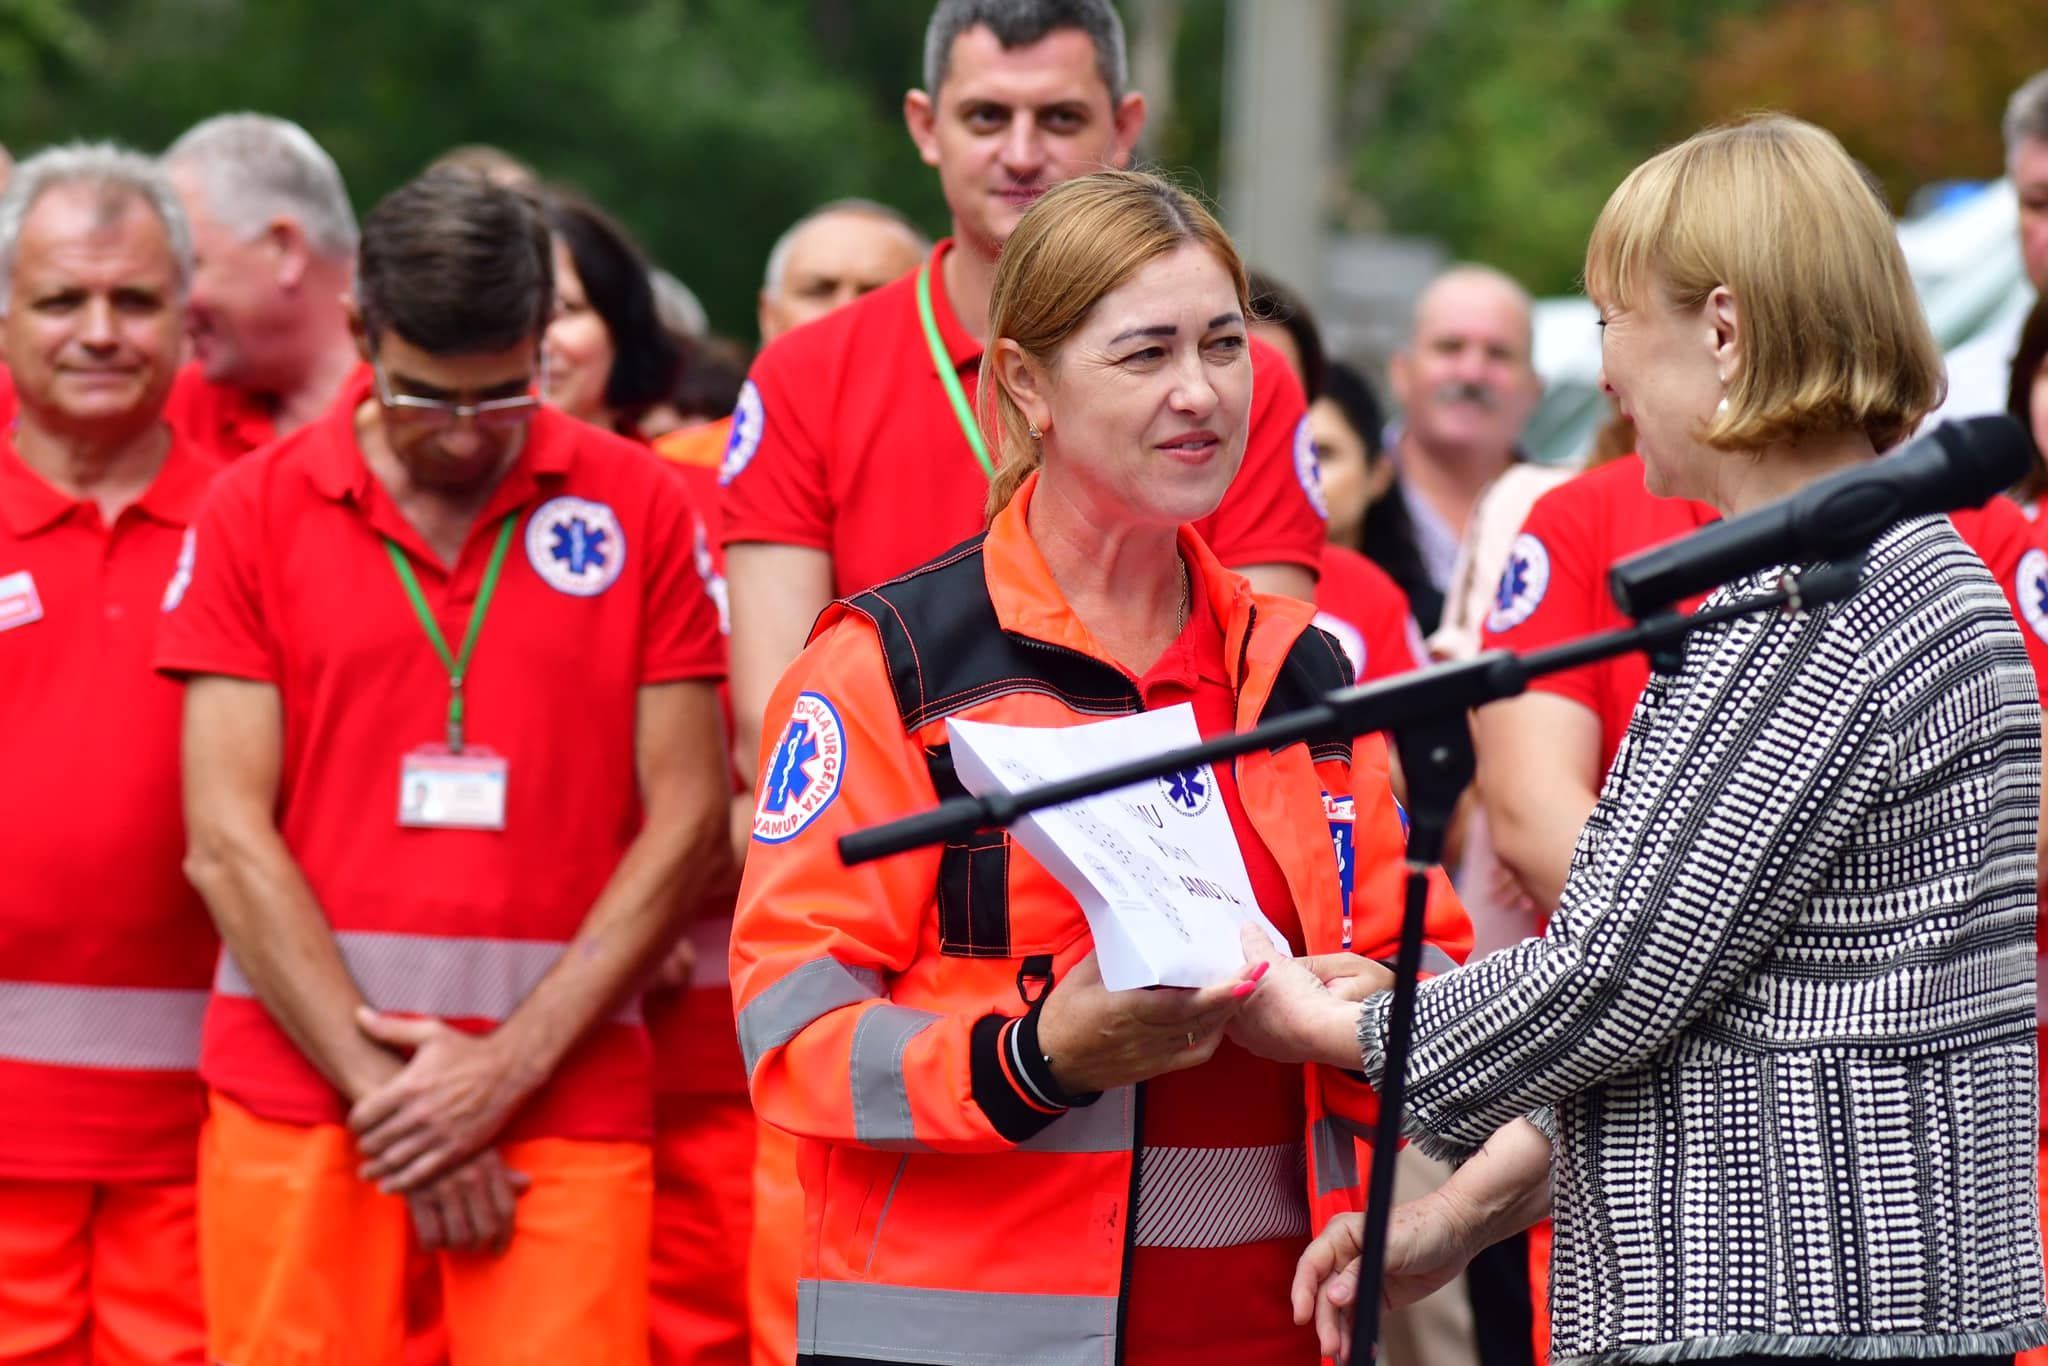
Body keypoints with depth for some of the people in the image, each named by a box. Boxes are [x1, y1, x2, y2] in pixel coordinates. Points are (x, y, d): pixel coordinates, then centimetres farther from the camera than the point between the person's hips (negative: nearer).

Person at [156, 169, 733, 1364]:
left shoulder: (639, 509, 5)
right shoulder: (257, 513, 6)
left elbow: (689, 824, 2)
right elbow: (228, 842, 1)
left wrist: (510, 1065, -6)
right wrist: (380, 1082, -6)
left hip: (566, 1104, 0)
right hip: (302, 1084, 1)